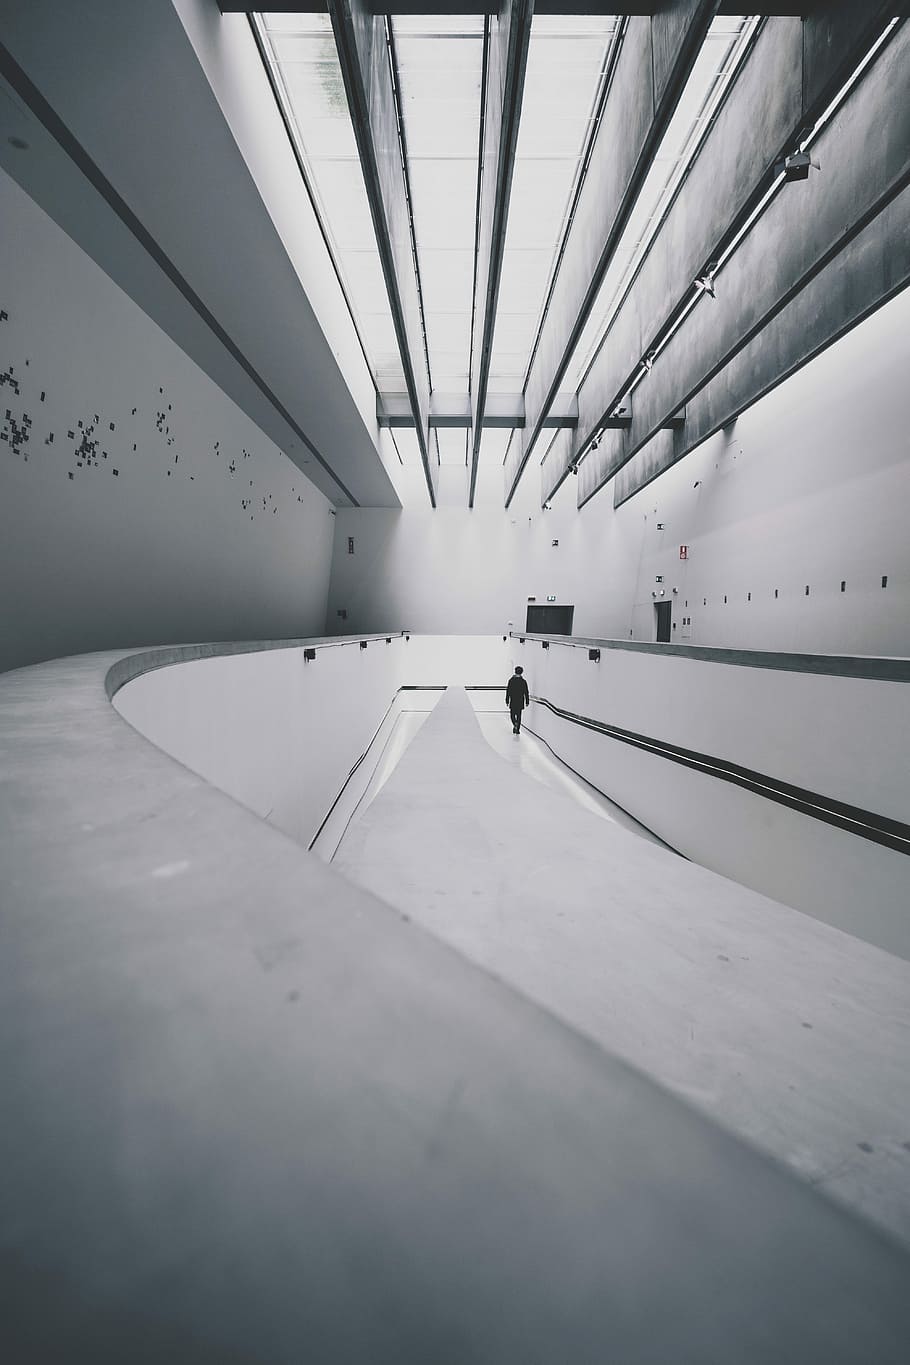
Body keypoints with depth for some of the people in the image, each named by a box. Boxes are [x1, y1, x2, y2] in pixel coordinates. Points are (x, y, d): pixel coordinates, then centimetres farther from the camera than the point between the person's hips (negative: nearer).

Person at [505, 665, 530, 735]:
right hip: (520, 702, 1)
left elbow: (508, 691, -3)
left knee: (512, 714, 10)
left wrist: (507, 701, 2)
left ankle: (515, 724, -17)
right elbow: (526, 692, -1)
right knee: (519, 715, 10)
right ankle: (517, 729, 11)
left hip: (512, 702, -1)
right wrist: (527, 701, 7)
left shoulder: (511, 680, -4)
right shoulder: (523, 681, -2)